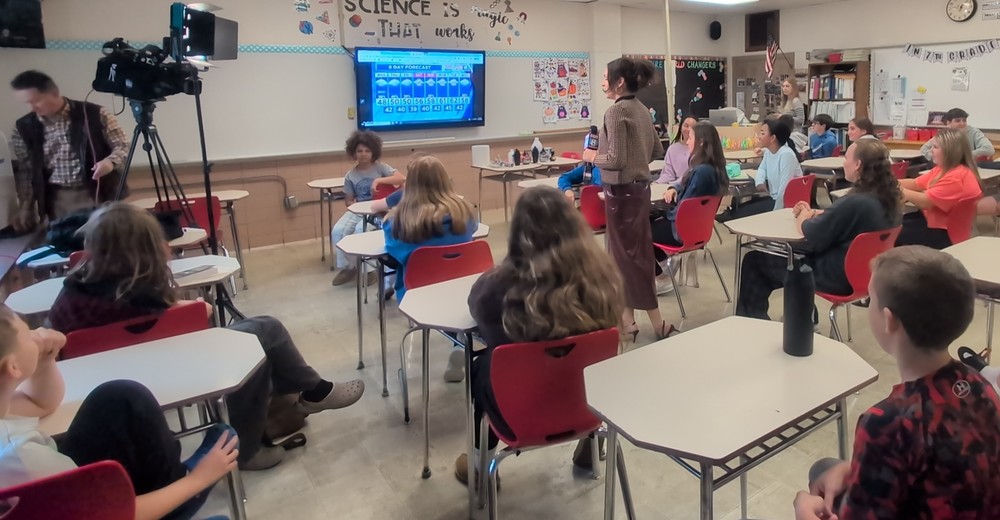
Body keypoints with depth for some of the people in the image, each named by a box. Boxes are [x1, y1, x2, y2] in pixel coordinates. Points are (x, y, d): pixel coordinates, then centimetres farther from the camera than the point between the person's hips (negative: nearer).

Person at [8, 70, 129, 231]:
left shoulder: (95, 114, -7)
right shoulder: (24, 127, 4)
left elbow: (123, 145, -3)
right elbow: (24, 170, 9)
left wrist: (111, 161, -24)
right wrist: (25, 206, 4)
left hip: (99, 193, -3)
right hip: (57, 198, 3)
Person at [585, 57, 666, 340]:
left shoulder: (616, 112, -16)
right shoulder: (641, 109, 10)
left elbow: (615, 159, -22)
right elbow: (657, 150, 17)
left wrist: (593, 157, -5)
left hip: (622, 191, -9)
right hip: (639, 186, 9)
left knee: (631, 254, -1)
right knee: (625, 251, 15)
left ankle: (657, 322, 6)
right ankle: (627, 318, 23)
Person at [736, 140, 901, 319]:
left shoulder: (855, 202, -30)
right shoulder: (887, 197, -2)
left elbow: (811, 236, -19)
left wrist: (803, 217, 2)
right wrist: (813, 213, 7)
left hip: (838, 278, -9)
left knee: (754, 259, -1)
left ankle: (750, 320, 18)